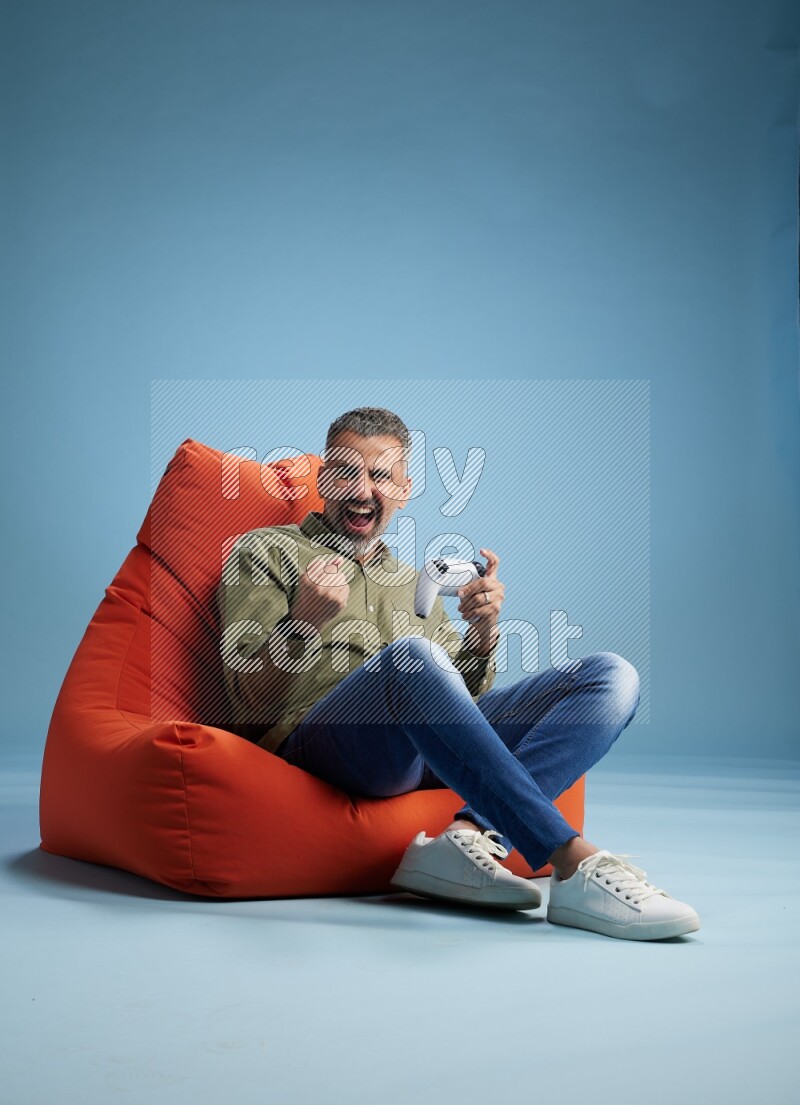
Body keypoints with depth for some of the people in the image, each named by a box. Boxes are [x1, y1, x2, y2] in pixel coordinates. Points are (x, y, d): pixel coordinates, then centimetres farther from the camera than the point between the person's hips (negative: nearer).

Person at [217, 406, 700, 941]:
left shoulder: (414, 582, 32)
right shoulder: (266, 551, 16)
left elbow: (467, 694, 23)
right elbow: (252, 706, 4)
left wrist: (484, 632, 3)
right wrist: (304, 623, -15)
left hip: (432, 746, 6)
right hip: (318, 741, -5)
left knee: (612, 676, -11)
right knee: (410, 655, -38)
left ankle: (471, 836, -33)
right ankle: (576, 861, -40)